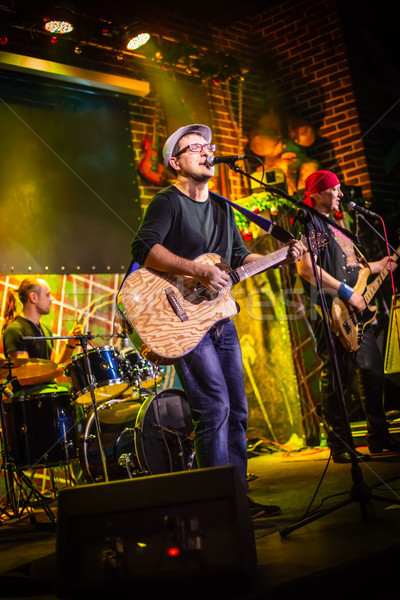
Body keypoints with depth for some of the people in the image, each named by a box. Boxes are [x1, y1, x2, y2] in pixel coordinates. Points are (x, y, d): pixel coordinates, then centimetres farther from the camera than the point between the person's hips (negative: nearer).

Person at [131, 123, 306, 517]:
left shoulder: (221, 207, 18)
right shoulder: (168, 202, -7)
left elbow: (240, 258, 23)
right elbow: (143, 248, -22)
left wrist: (280, 258, 8)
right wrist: (199, 270, -28)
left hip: (220, 318, 8)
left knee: (236, 411, 9)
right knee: (215, 407, -14)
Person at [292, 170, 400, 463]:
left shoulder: (334, 225, 23)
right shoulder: (307, 222, -7)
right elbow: (306, 268, -22)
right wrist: (347, 292, -21)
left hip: (356, 312, 10)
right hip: (331, 313, -10)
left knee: (374, 373, 10)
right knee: (337, 381, -6)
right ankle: (341, 447, 2)